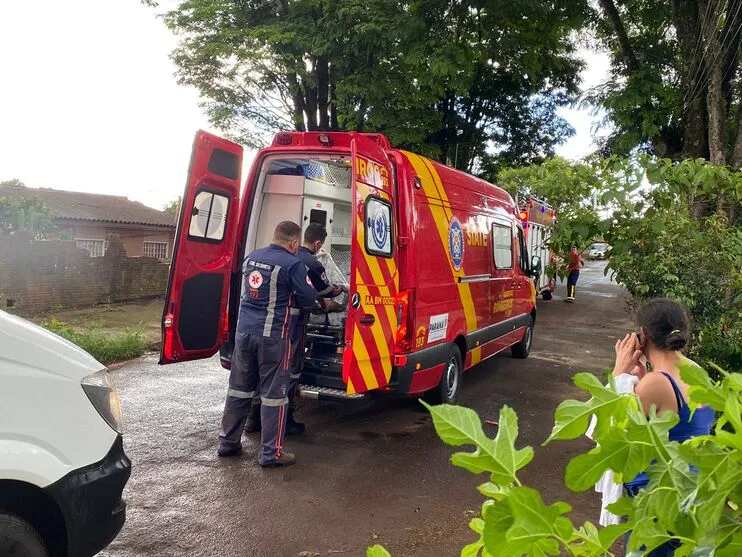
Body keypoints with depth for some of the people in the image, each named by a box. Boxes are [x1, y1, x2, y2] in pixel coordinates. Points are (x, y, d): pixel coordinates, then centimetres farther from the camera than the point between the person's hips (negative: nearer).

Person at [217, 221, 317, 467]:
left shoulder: (251, 257, 10)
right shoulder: (292, 264, -12)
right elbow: (308, 299, -6)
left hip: (245, 330, 7)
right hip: (274, 336, -6)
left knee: (239, 387, 16)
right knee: (273, 393, 2)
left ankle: (228, 442, 27)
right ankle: (271, 452, 9)